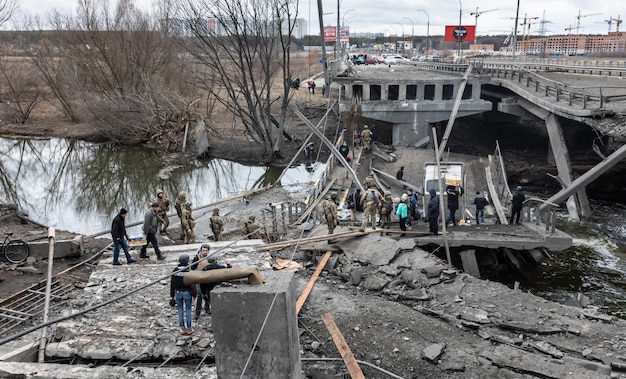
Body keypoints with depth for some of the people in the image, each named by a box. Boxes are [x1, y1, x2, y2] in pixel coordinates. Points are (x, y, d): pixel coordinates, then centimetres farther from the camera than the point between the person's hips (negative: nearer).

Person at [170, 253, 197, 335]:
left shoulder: (175, 271, -1)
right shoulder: (189, 271, -13)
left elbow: (172, 284, 4)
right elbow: (193, 284, -12)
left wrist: (172, 295, 12)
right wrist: (194, 295, -4)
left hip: (178, 293, 3)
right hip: (187, 293, -3)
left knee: (180, 310, 11)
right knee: (188, 310, 5)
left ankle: (182, 328, 14)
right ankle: (189, 329, 10)